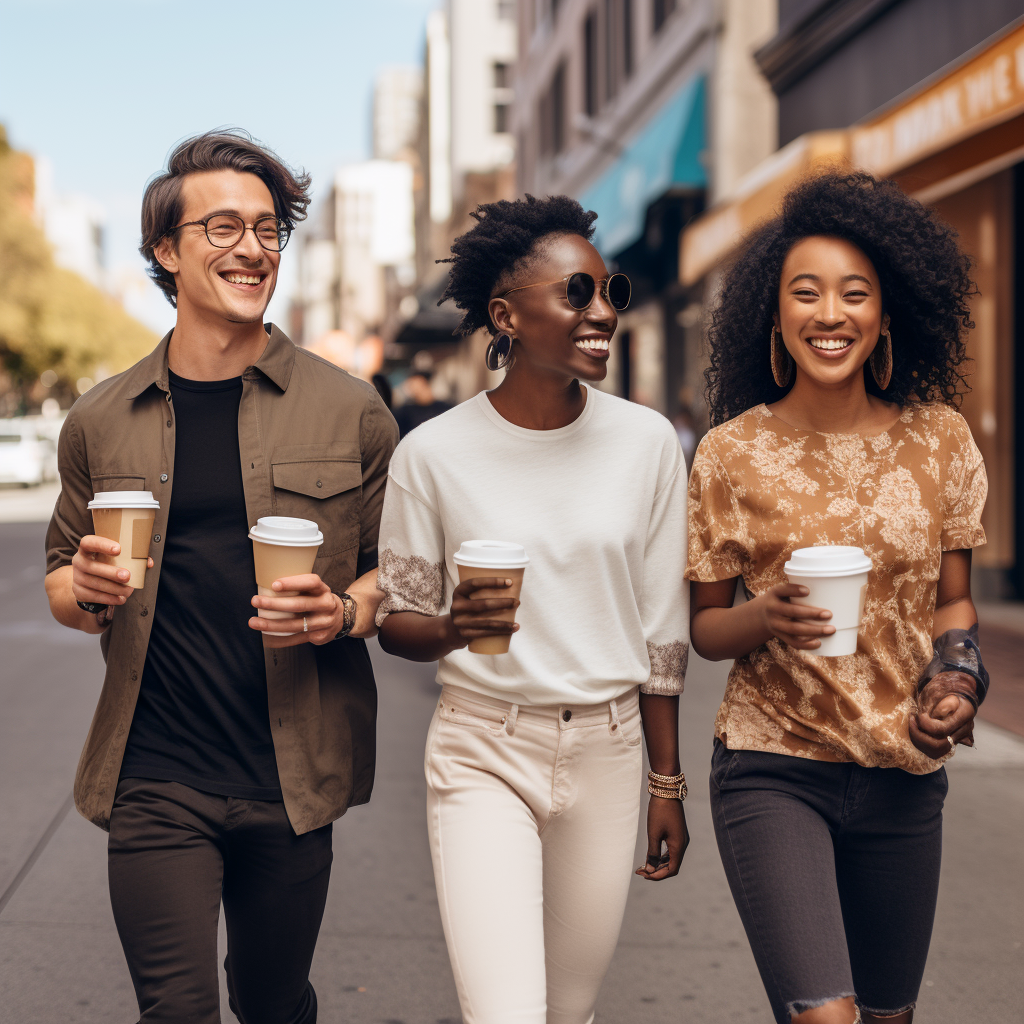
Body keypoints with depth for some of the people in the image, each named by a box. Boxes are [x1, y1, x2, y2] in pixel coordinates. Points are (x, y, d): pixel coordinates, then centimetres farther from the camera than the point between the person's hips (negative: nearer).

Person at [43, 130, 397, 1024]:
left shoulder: (348, 411, 0)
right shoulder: (101, 422, 4)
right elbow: (61, 580, 16)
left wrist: (344, 613, -14)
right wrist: (85, 594, -7)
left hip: (293, 775, 0)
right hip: (154, 777, 0)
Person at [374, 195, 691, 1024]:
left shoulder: (646, 443, -1)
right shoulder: (435, 453, -7)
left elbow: (661, 630, 5)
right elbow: (395, 622, 1)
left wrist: (669, 783, 7)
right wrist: (455, 628, -22)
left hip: (606, 753, 3)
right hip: (482, 748, -2)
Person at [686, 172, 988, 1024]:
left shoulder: (939, 440, 1)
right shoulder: (732, 452, -5)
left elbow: (953, 600, 12)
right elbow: (705, 627, 1)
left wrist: (958, 679, -8)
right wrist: (766, 617, -19)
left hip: (904, 778, 3)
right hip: (772, 772, -3)